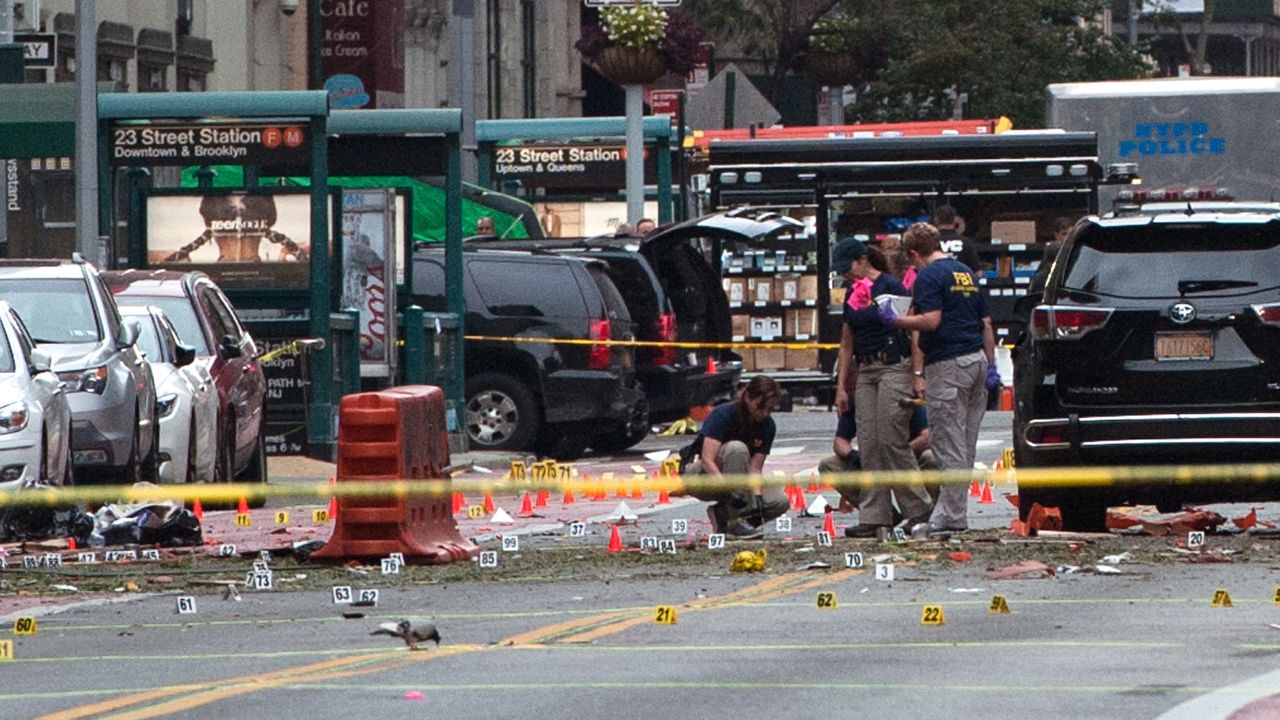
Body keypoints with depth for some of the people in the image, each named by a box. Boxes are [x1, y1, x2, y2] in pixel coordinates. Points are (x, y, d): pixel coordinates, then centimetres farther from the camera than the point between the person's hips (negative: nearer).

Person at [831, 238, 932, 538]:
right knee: (869, 443, 2)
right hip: (864, 371, 8)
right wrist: (841, 386, 16)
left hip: (894, 367, -8)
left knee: (891, 440, -10)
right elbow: (847, 344, 20)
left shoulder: (891, 287, -9)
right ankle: (873, 516, 2)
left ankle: (918, 510, -1)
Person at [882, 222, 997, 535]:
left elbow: (931, 321, -20)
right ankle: (948, 508, 15)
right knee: (964, 445, 11)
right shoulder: (966, 273, 18)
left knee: (949, 445, -4)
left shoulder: (929, 276, -7)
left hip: (947, 365, -8)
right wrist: (991, 366, 20)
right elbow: (986, 324, 18)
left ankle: (953, 518, -4)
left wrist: (894, 320, -7)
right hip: (976, 358, 8)